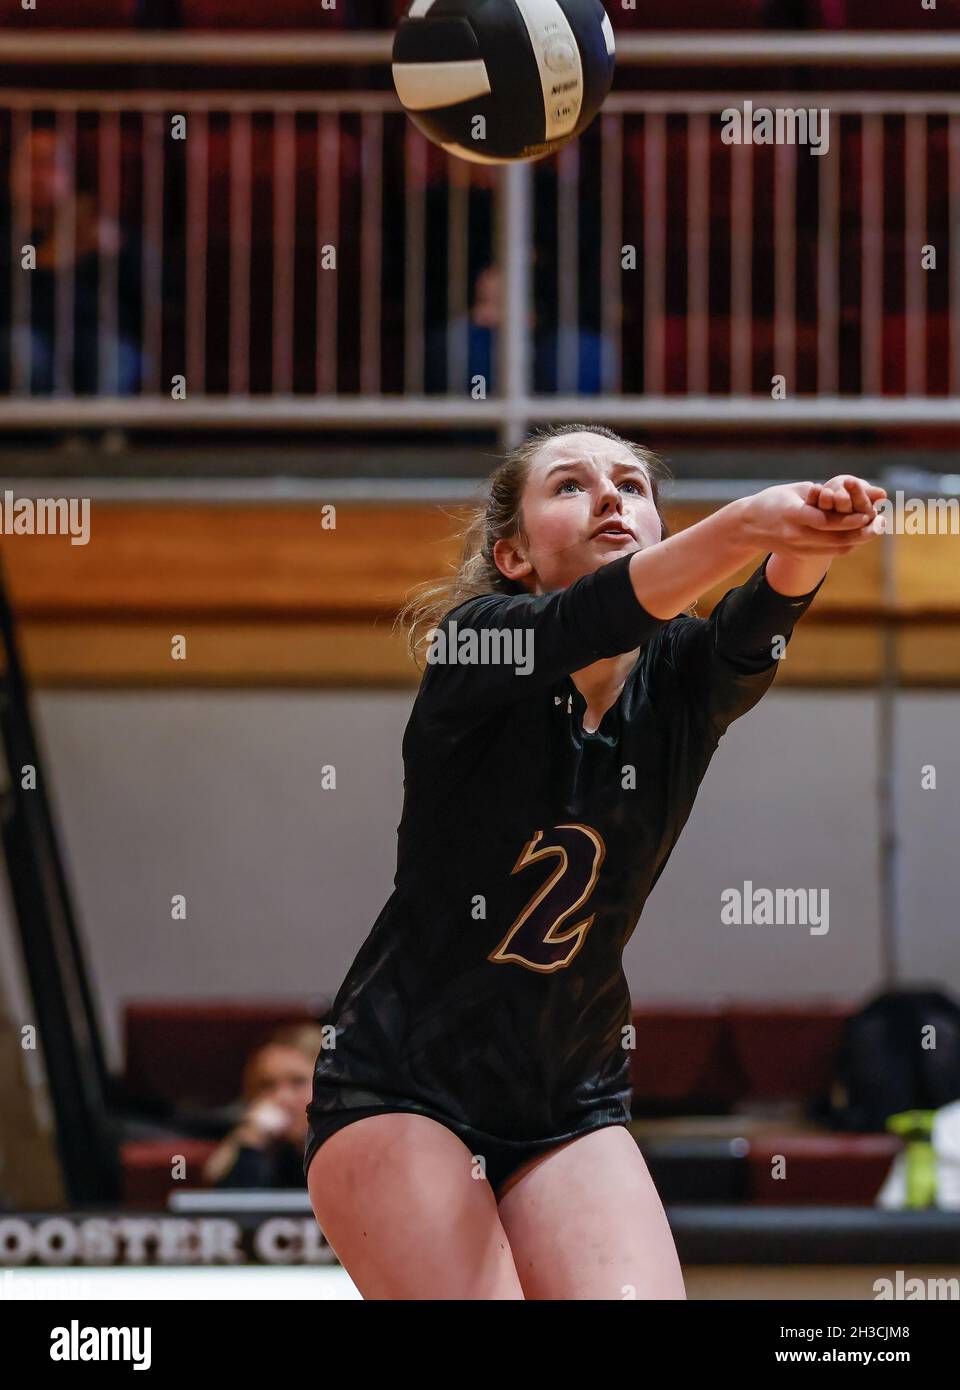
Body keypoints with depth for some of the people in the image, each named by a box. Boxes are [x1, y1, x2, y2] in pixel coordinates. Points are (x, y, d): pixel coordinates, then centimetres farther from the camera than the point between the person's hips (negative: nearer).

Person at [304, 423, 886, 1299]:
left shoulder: (682, 681, -2)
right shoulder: (474, 650, -12)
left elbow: (753, 629, -25)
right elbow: (597, 619, -33)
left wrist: (812, 541, -49)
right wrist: (749, 521, -52)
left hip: (573, 1108, 4)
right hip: (399, 1088, -4)